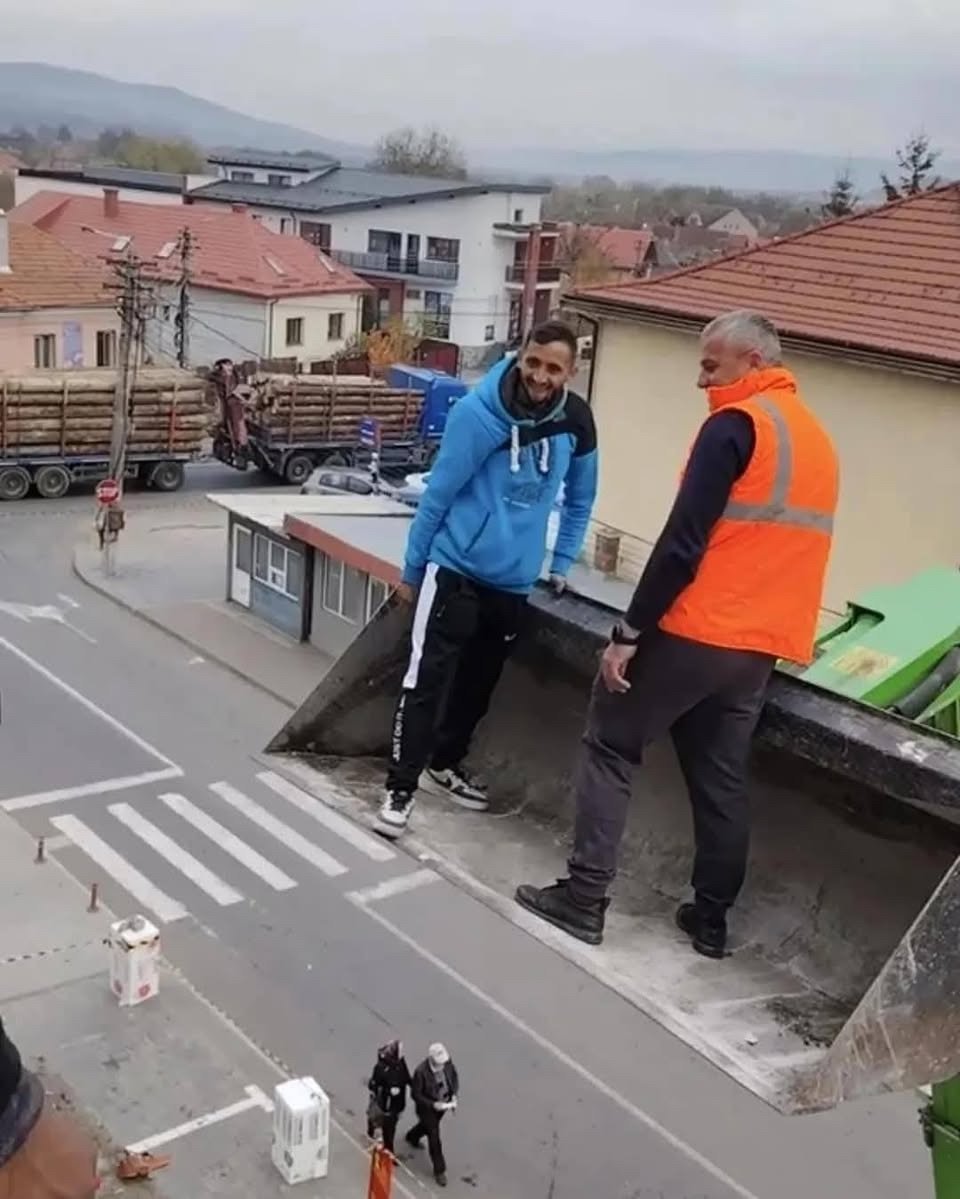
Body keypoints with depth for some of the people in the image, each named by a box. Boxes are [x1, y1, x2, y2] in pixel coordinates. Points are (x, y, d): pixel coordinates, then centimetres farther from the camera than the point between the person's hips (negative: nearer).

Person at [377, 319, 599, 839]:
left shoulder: (576, 421, -3)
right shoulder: (478, 412, -16)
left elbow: (579, 499, 13)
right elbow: (438, 494, -9)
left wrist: (561, 564, 12)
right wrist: (412, 569, -3)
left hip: (515, 581, 5)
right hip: (456, 569, -5)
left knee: (480, 682, 16)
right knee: (427, 679, -8)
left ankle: (446, 762, 37)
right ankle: (400, 787, 2)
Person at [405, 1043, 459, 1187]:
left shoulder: (447, 1062, -21)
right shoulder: (421, 1072, -35)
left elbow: (454, 1076, -1)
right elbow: (415, 1094, -24)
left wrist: (454, 1095, -13)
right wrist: (433, 1105, -31)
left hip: (443, 1102, 6)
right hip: (427, 1107, -6)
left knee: (429, 1125, 32)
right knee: (434, 1138, 3)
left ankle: (412, 1137, 63)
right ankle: (439, 1170, 22)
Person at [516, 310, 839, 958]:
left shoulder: (736, 425, -11)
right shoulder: (818, 440, 15)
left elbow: (683, 540, -17)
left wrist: (629, 631, -14)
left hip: (695, 633, -7)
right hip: (760, 646, 8)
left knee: (610, 748, 4)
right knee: (721, 779, 15)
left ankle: (584, 899, 4)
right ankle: (711, 916, 19)